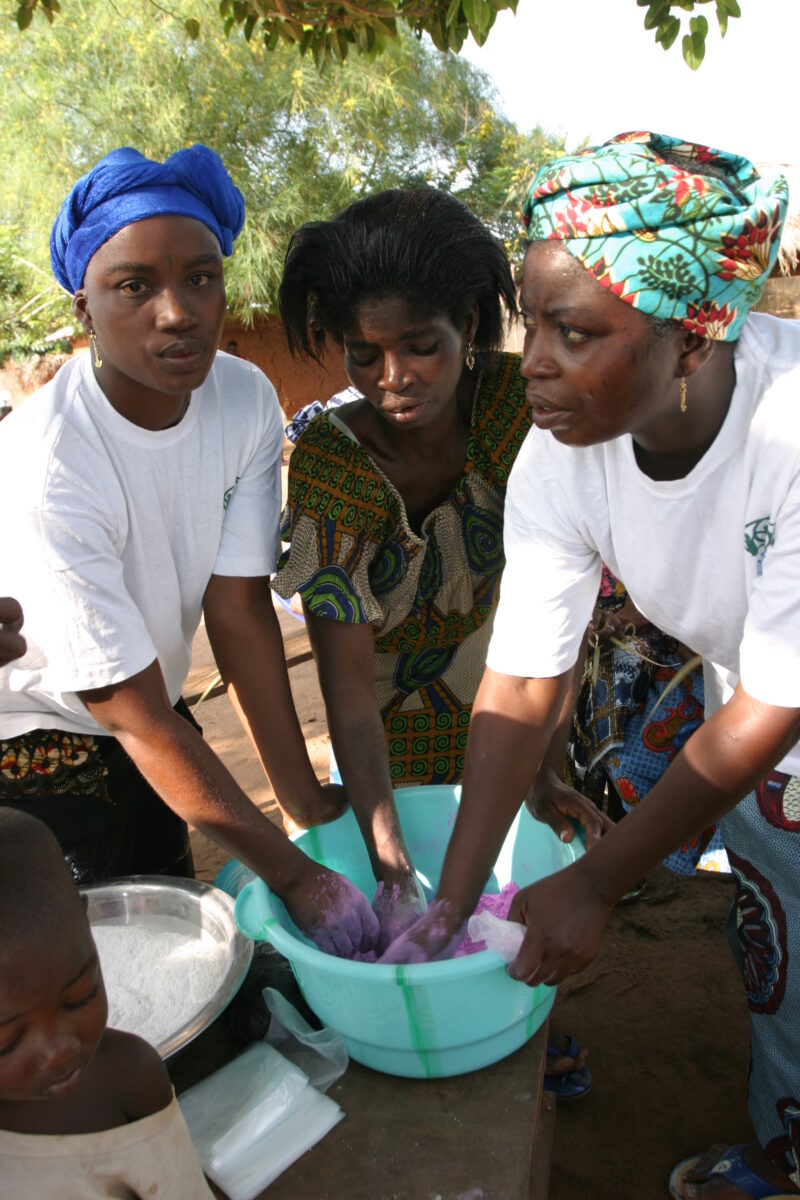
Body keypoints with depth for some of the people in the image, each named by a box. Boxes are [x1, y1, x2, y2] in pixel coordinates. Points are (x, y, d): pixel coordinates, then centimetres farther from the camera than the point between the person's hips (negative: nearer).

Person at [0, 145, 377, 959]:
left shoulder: (246, 403, -16)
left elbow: (239, 611, -14)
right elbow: (133, 712, -29)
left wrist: (305, 797, -15)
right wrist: (292, 873, -25)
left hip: (147, 710, 5)